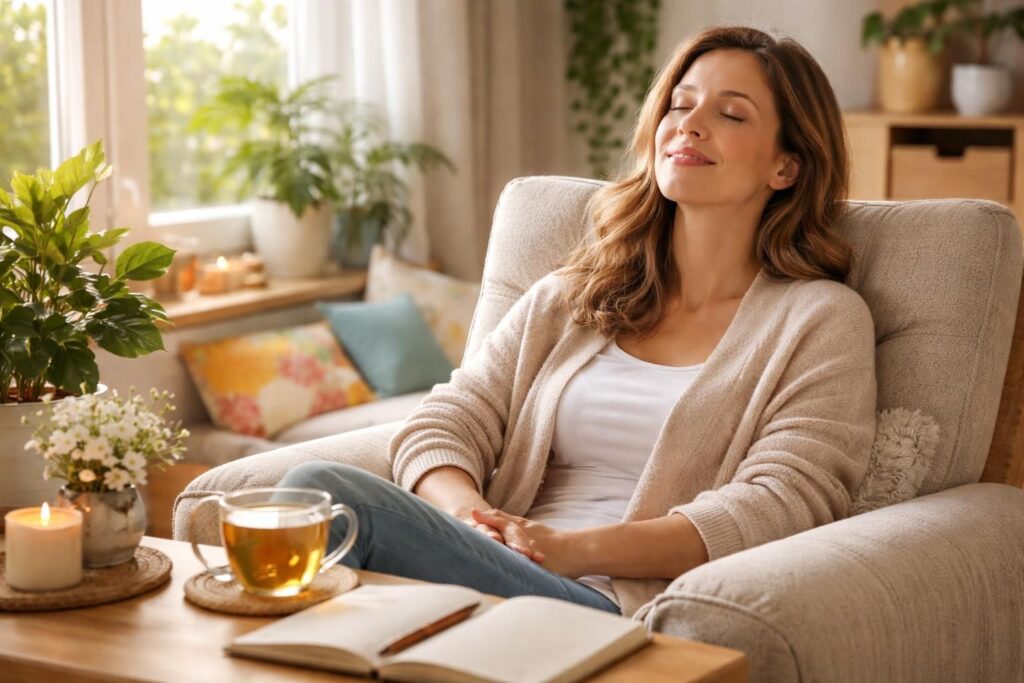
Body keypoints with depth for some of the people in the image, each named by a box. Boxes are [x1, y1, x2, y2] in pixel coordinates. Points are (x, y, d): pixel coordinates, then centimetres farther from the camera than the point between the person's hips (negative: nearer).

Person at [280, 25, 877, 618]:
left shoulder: (825, 320, 8)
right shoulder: (568, 298, 22)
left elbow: (773, 510, -6)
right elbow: (445, 422, 13)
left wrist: (572, 548, -17)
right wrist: (466, 514, -13)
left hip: (623, 613, -5)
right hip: (502, 573, 5)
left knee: (326, 498, -29)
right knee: (321, 486, -30)